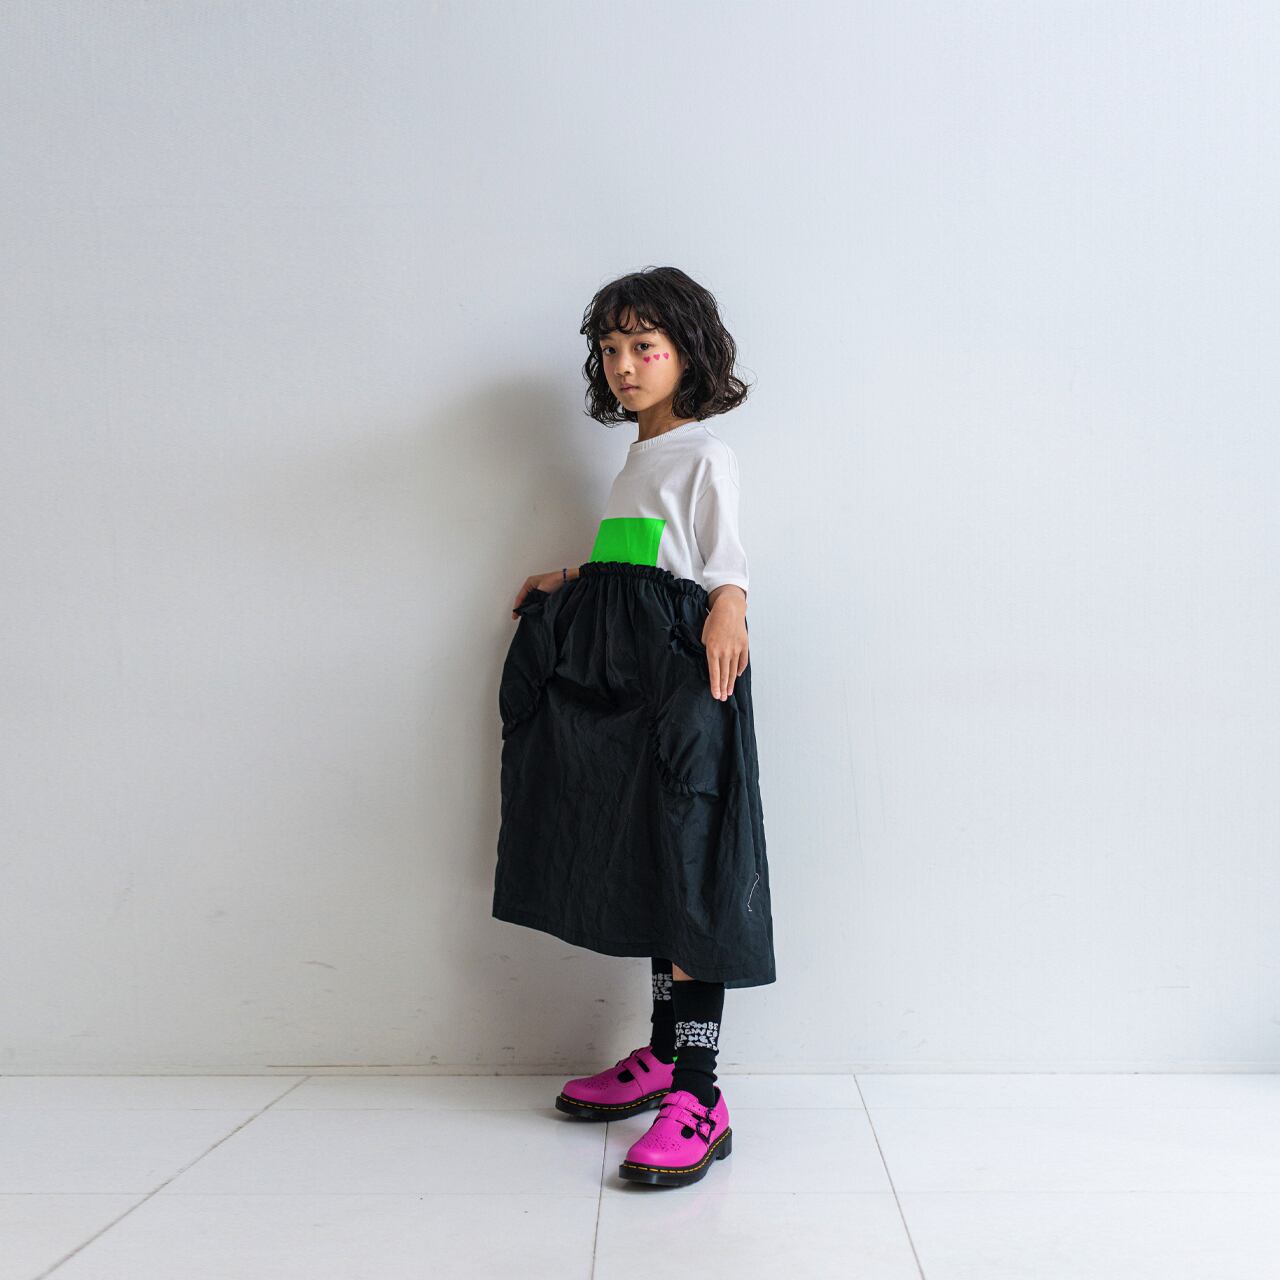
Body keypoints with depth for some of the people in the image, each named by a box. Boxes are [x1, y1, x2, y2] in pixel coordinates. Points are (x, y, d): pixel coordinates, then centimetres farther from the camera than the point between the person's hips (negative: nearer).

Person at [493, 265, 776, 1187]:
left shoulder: (704, 453, -2)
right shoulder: (641, 455, 23)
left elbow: (722, 558, -14)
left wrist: (728, 612, -32)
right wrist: (571, 581, 32)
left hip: (681, 662, -9)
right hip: (618, 667, 9)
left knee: (689, 870, -13)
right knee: (646, 867, 11)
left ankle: (699, 1098, -11)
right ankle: (663, 1055, 21)